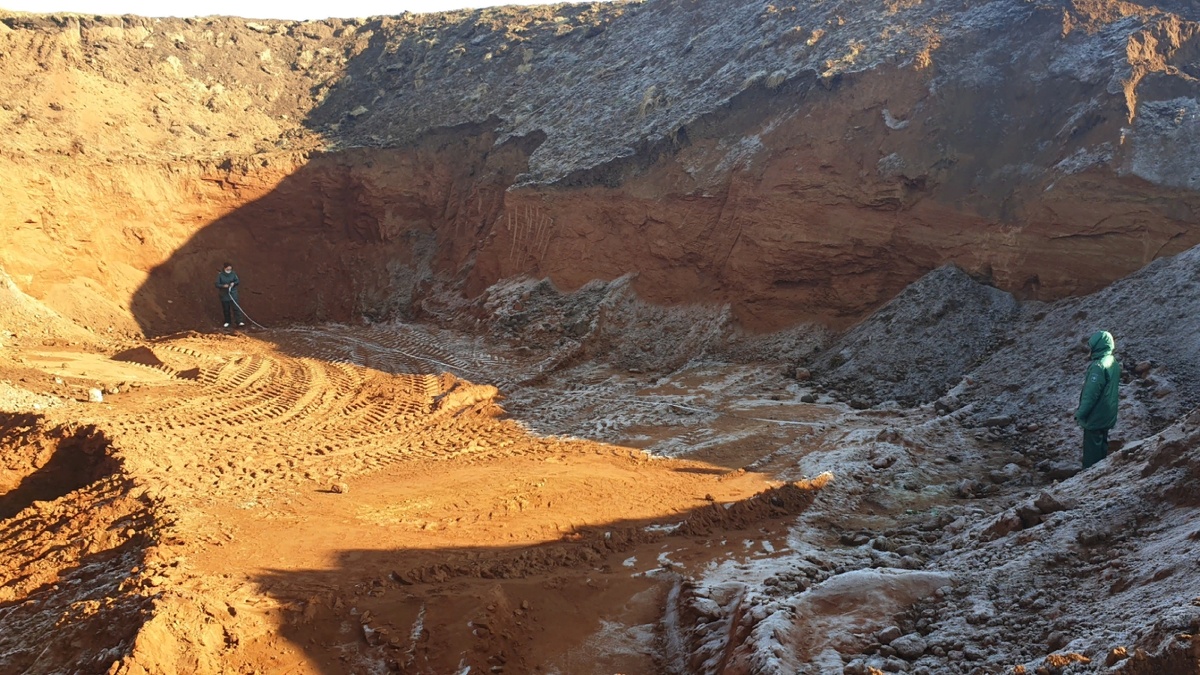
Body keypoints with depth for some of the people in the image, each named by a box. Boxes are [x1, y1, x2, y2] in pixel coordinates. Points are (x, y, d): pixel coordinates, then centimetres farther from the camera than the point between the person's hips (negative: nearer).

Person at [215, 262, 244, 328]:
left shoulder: (233, 274, -4)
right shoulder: (220, 275, -8)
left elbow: (238, 281, 4)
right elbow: (217, 284, -6)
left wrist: (234, 283, -17)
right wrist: (223, 286, -24)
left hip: (233, 293, 0)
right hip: (224, 294, 0)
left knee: (235, 307, -8)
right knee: (226, 309, 10)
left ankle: (239, 321, -10)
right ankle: (227, 321, 25)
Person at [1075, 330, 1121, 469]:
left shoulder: (1098, 366, -24)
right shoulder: (1114, 362, 6)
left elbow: (1090, 394, -24)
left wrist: (1080, 414, -14)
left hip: (1095, 417, -9)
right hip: (1107, 416, 9)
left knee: (1091, 453, 1)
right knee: (1101, 447, 19)